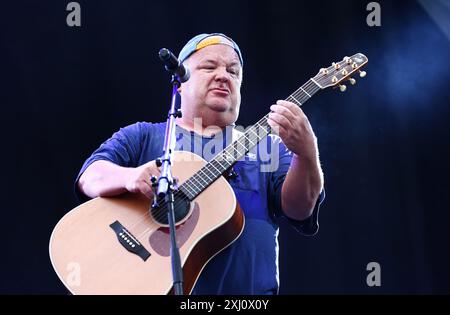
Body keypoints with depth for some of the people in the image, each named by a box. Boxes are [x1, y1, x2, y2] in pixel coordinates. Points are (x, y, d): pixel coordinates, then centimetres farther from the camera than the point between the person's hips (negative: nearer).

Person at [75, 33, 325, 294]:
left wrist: (306, 153, -18)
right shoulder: (142, 136, 14)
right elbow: (90, 178, 0)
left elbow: (299, 209, 2)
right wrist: (130, 177, -21)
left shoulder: (268, 146, 16)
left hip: (247, 288, 1)